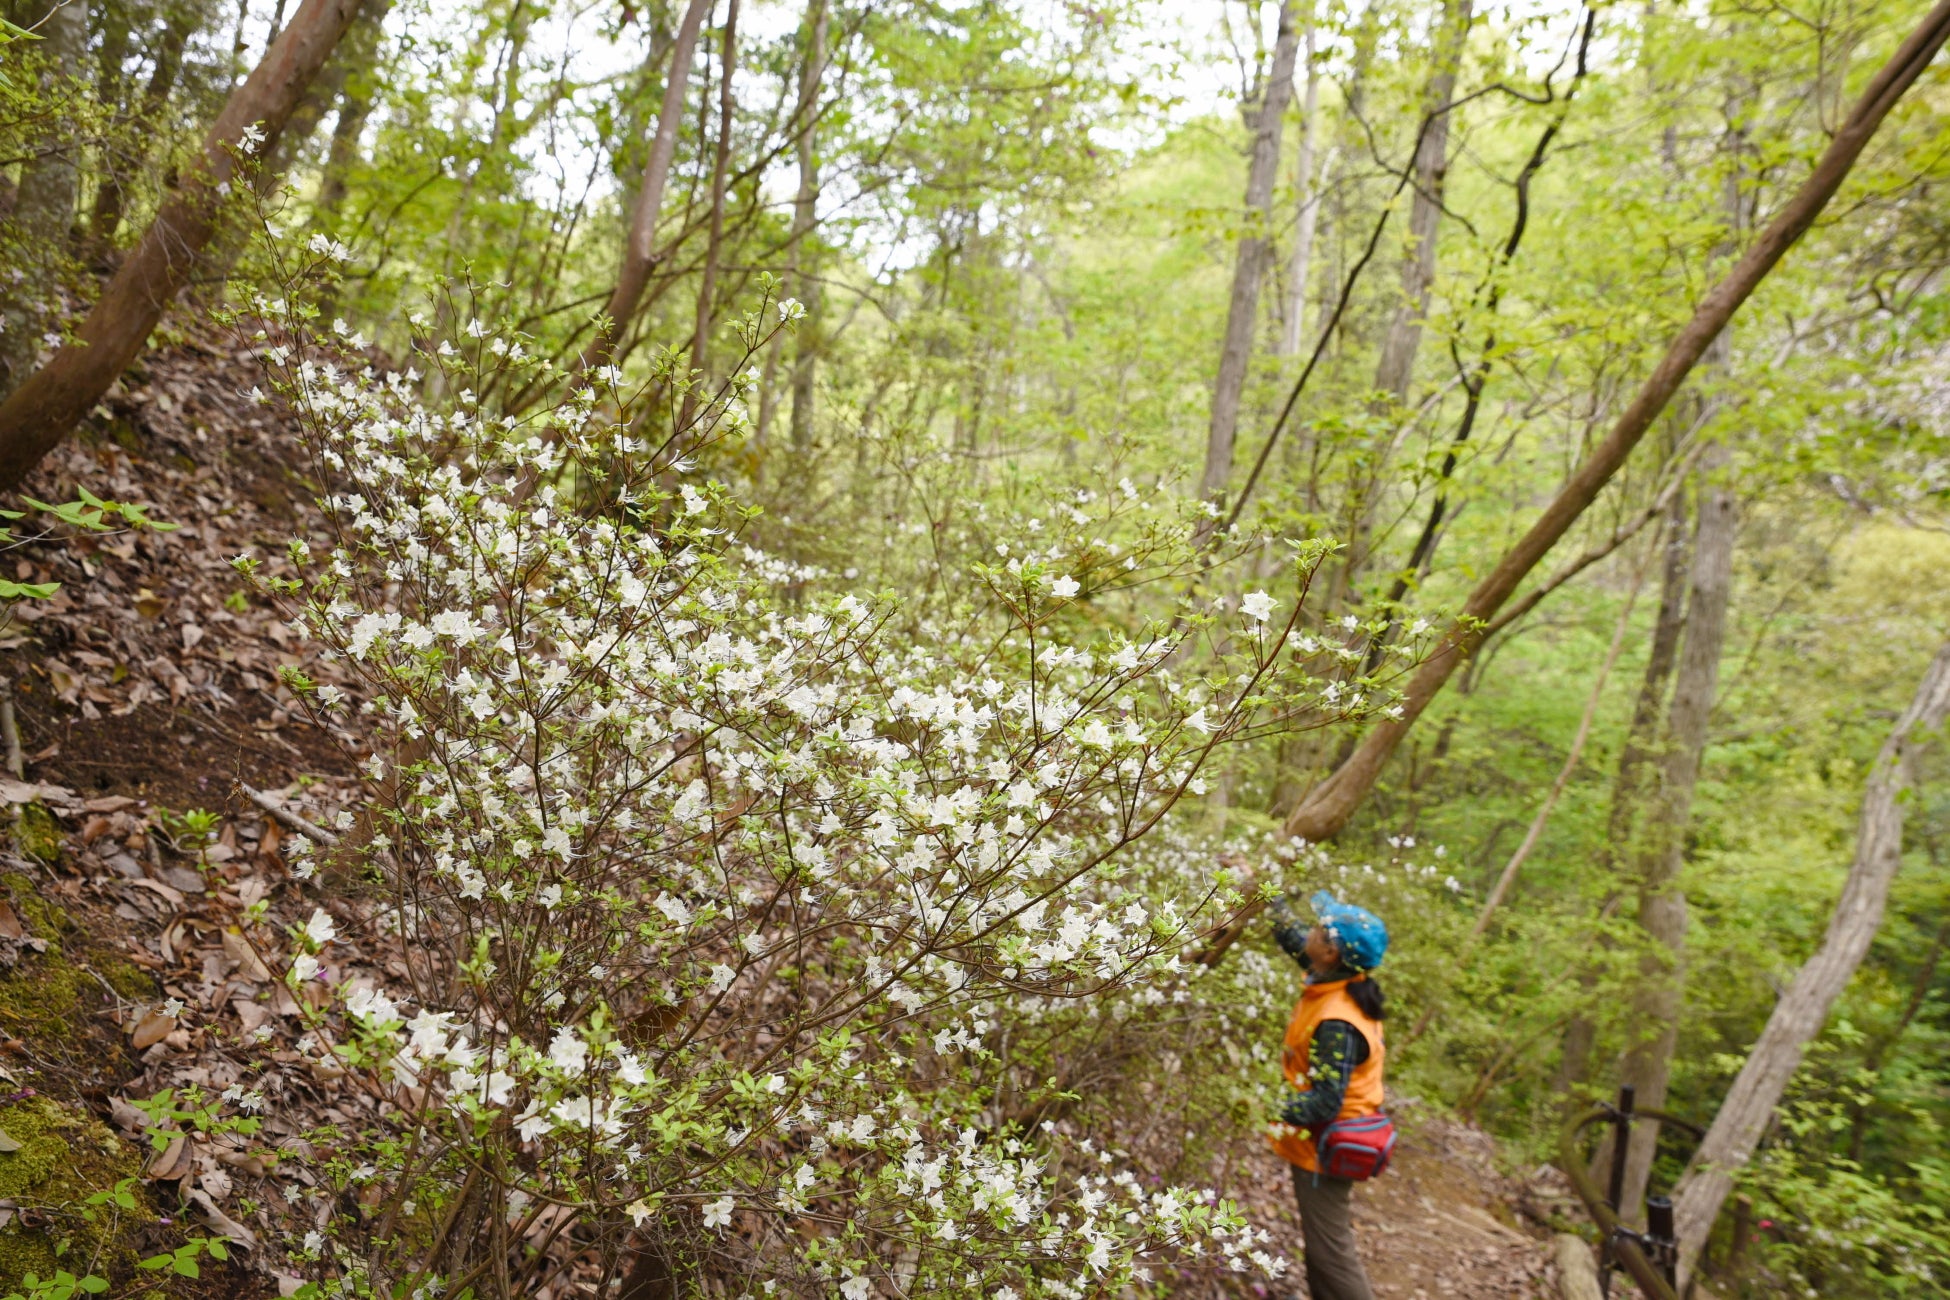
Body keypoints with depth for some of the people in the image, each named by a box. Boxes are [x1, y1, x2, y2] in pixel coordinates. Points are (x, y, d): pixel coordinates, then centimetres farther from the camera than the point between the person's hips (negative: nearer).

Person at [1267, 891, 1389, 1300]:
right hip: (1320, 1138, 9)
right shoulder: (1339, 981, -6)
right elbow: (1293, 935, 10)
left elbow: (1325, 1102, -30)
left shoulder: (1337, 1024, -32)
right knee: (1319, 1238, 24)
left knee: (1331, 1250, 4)